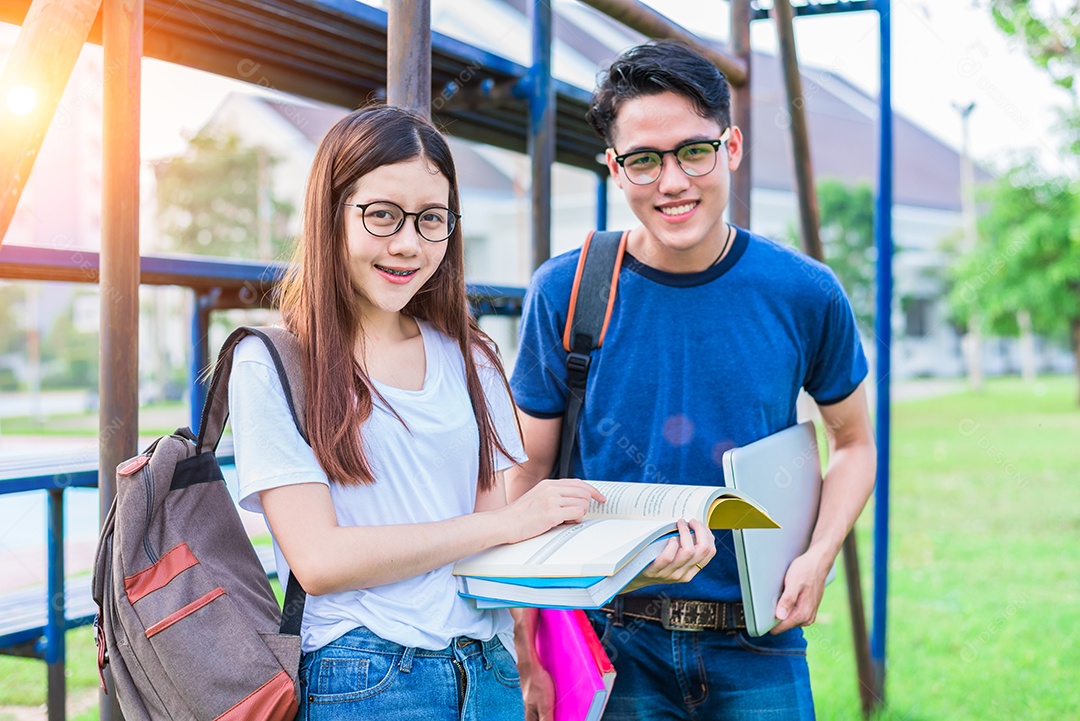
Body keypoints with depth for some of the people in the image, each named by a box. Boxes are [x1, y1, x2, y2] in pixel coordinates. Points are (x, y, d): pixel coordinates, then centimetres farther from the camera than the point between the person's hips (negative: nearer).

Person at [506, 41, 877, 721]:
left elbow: (855, 442, 9)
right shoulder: (564, 293, -8)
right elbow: (528, 473, -2)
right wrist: (528, 654, -5)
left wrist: (818, 556, -9)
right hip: (610, 638, 0)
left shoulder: (804, 294, -6)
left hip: (756, 645, 1)